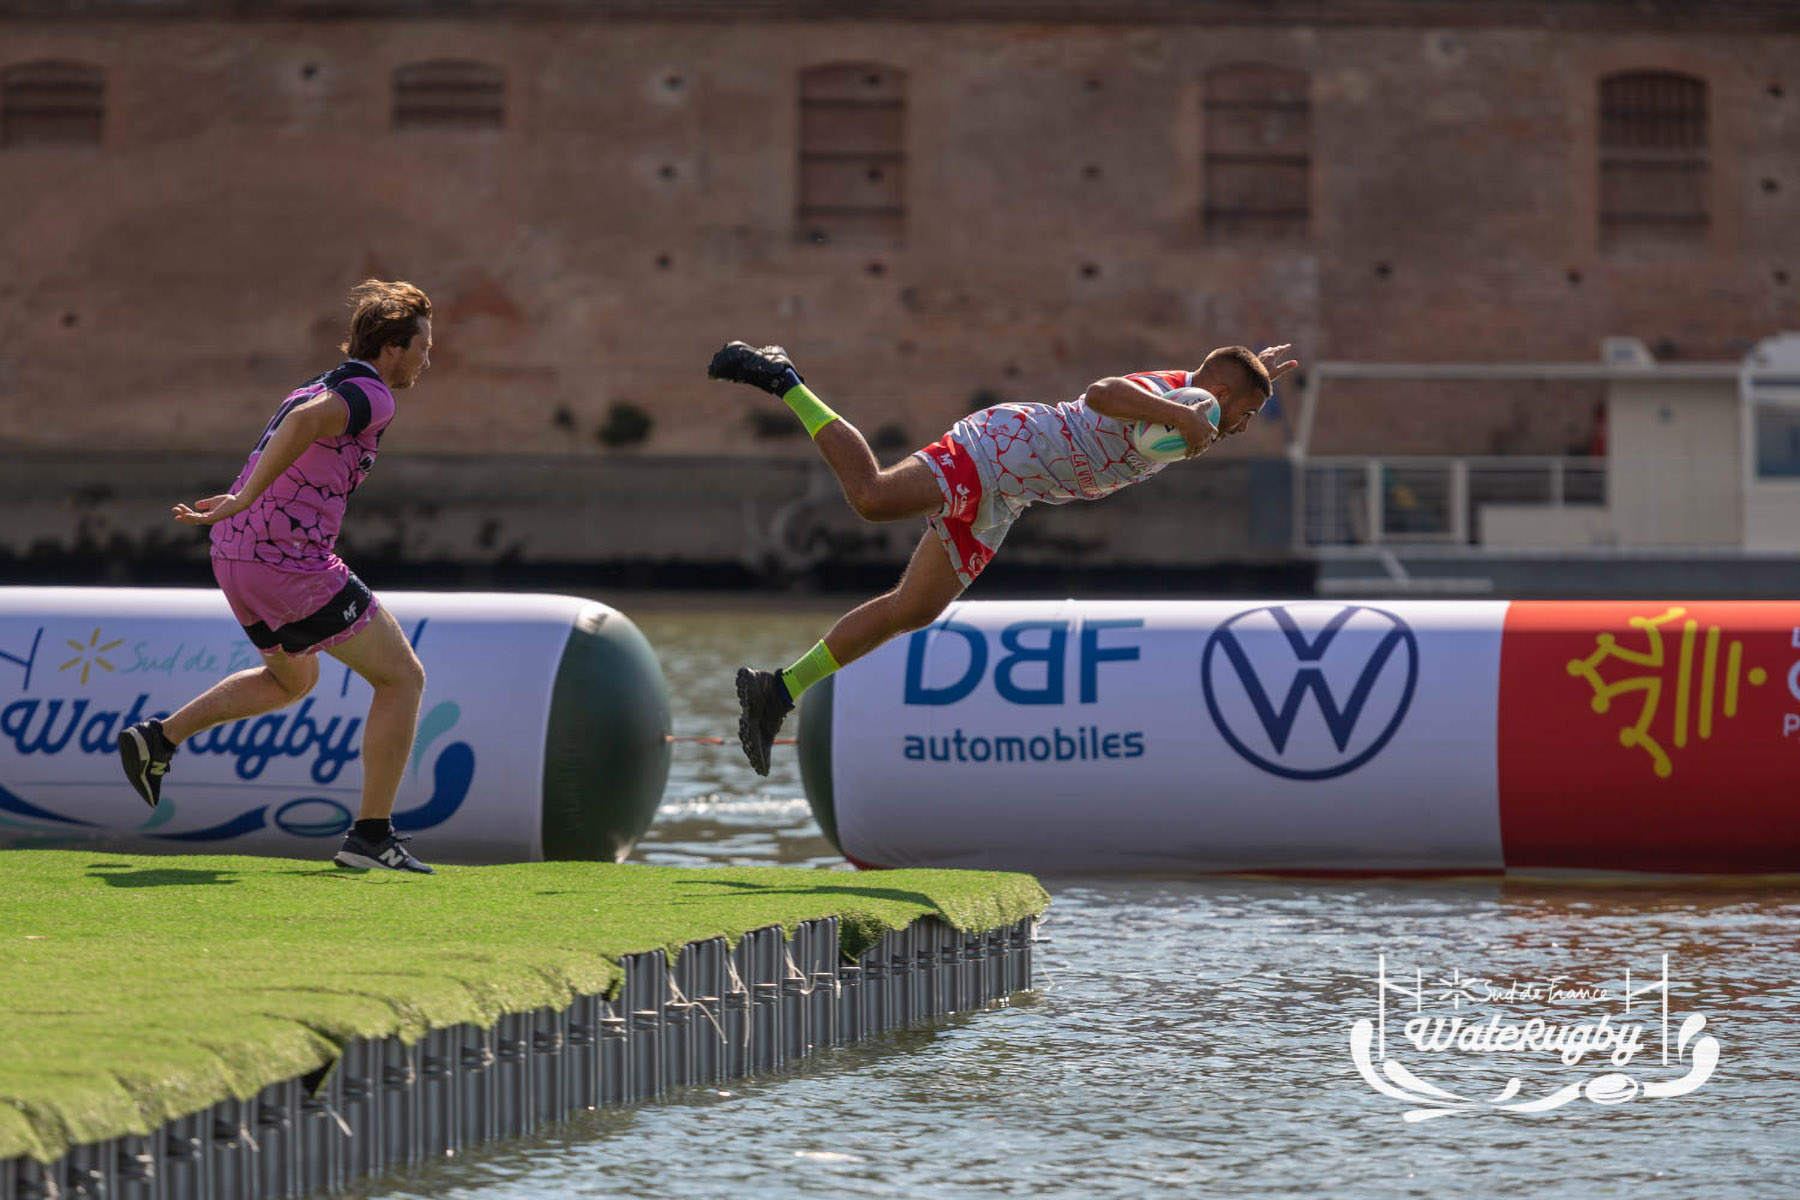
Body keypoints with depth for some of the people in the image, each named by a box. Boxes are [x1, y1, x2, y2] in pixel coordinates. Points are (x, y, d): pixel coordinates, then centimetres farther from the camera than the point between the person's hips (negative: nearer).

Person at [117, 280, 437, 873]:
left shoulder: (321, 386, 19)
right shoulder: (370, 396, -11)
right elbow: (305, 421, -30)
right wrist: (241, 503, -31)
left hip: (237, 558, 10)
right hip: (291, 563, -10)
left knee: (293, 679, 33)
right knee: (402, 677, 0)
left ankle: (159, 738, 25)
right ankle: (370, 835, -2)